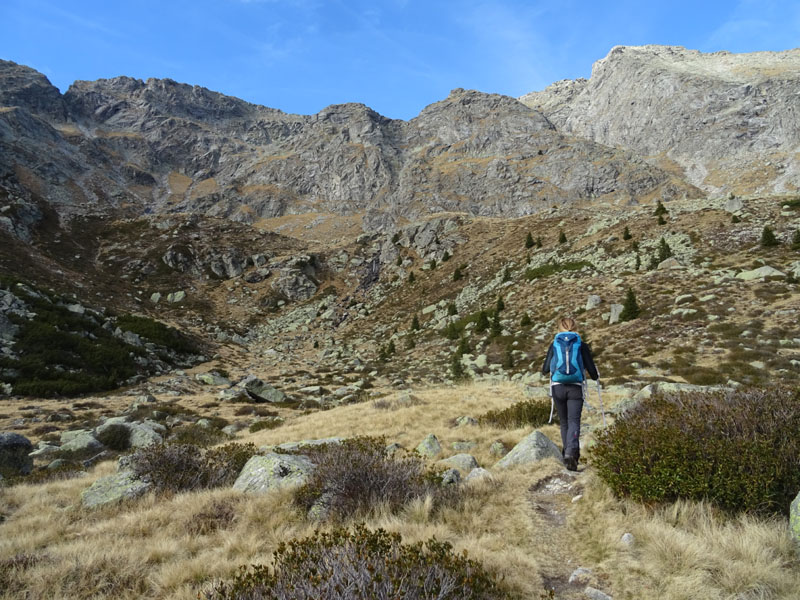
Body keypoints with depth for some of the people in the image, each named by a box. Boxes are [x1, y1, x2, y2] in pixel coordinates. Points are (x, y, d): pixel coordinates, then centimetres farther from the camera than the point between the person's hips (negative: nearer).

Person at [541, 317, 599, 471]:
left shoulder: (554, 345, 6)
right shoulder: (582, 346, 4)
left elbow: (545, 370, 6)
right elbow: (592, 371, 5)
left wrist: (545, 369, 30)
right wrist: (596, 376, 28)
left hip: (557, 387, 1)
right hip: (575, 388, -1)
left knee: (564, 422, 16)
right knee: (574, 422, -5)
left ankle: (568, 452, 20)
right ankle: (571, 452, -27)